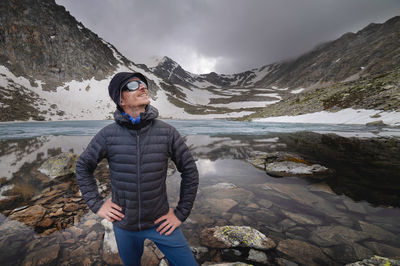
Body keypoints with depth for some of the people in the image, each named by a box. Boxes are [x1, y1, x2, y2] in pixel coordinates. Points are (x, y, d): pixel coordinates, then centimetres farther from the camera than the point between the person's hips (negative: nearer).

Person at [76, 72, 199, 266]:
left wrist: (181, 213, -6)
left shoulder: (167, 132, -15)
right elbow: (83, 166, 4)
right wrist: (96, 204, -2)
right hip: (123, 224, 1)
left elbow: (189, 171, -7)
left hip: (160, 221, -1)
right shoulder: (108, 135, -12)